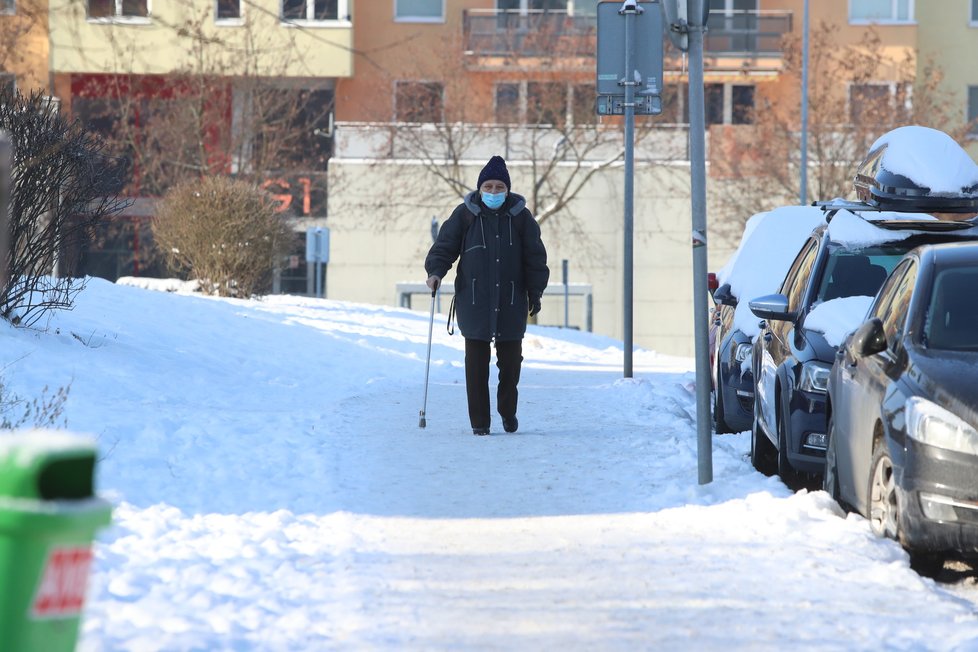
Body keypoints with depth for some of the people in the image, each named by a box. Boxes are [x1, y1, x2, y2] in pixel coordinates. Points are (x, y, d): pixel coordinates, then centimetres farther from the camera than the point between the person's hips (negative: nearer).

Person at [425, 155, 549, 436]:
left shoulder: (520, 217, 3)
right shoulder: (465, 215, 1)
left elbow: (535, 258, 7)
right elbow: (444, 246, 2)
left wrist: (535, 292, 4)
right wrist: (436, 271, -16)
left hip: (511, 303, 1)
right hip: (474, 302, -1)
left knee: (510, 360, 7)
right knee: (476, 362, -3)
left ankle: (508, 410, 29)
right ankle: (479, 421, 3)